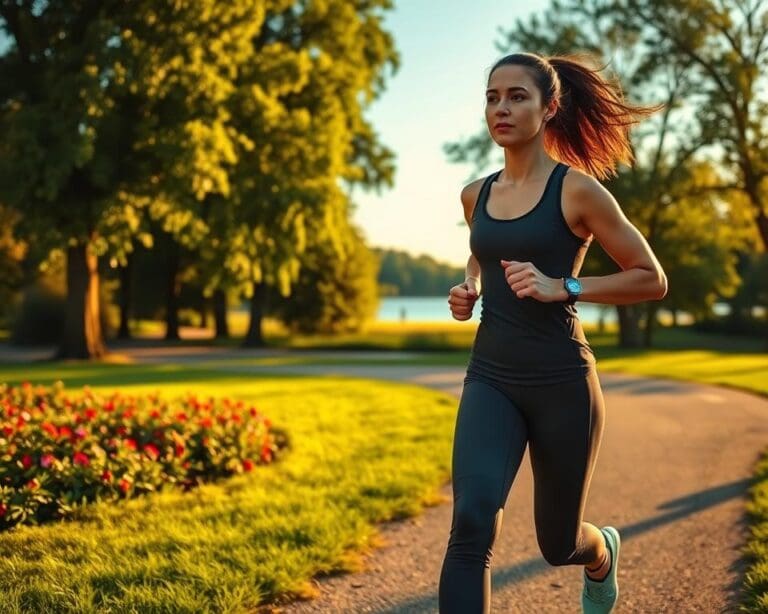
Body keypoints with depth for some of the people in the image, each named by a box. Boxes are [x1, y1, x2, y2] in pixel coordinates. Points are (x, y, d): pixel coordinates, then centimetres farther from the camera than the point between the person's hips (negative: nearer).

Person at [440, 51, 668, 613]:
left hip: (561, 380, -3)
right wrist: (469, 290, 8)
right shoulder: (476, 195, 8)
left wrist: (562, 287, -16)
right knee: (472, 523, -22)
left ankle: (604, 552, 52)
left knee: (558, 543, 13)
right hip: (490, 377, 4)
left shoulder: (577, 189, -8)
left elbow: (652, 279, -4)